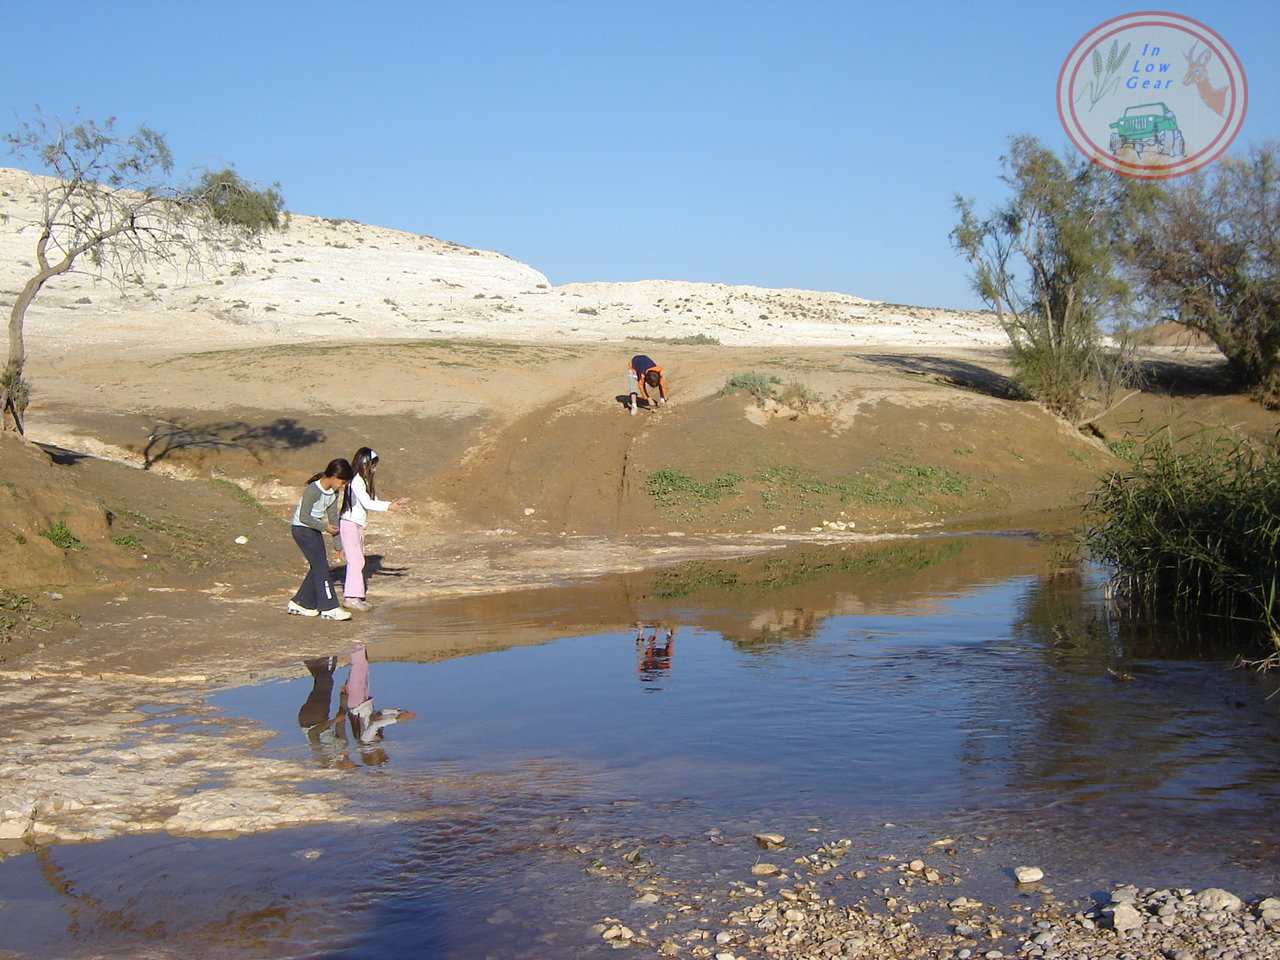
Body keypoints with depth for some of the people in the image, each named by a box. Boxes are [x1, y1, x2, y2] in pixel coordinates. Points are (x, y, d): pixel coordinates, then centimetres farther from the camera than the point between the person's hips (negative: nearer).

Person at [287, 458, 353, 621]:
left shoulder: (334, 492, 1)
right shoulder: (312, 490, -24)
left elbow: (333, 516, 8)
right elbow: (304, 517, -23)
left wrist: (338, 542, 8)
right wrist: (325, 527, -16)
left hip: (315, 529, 9)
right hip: (302, 529, -9)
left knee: (318, 568, 7)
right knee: (321, 567, -11)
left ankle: (300, 604, 17)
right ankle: (329, 608, -8)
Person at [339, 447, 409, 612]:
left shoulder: (365, 481, 14)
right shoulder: (356, 481, -16)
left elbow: (374, 502, 15)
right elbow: (367, 503, -23)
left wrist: (394, 503, 6)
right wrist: (389, 507, -27)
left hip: (358, 525, 10)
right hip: (349, 523, -10)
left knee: (358, 560, 10)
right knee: (356, 560, -11)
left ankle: (349, 595, 14)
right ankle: (352, 597, -10)